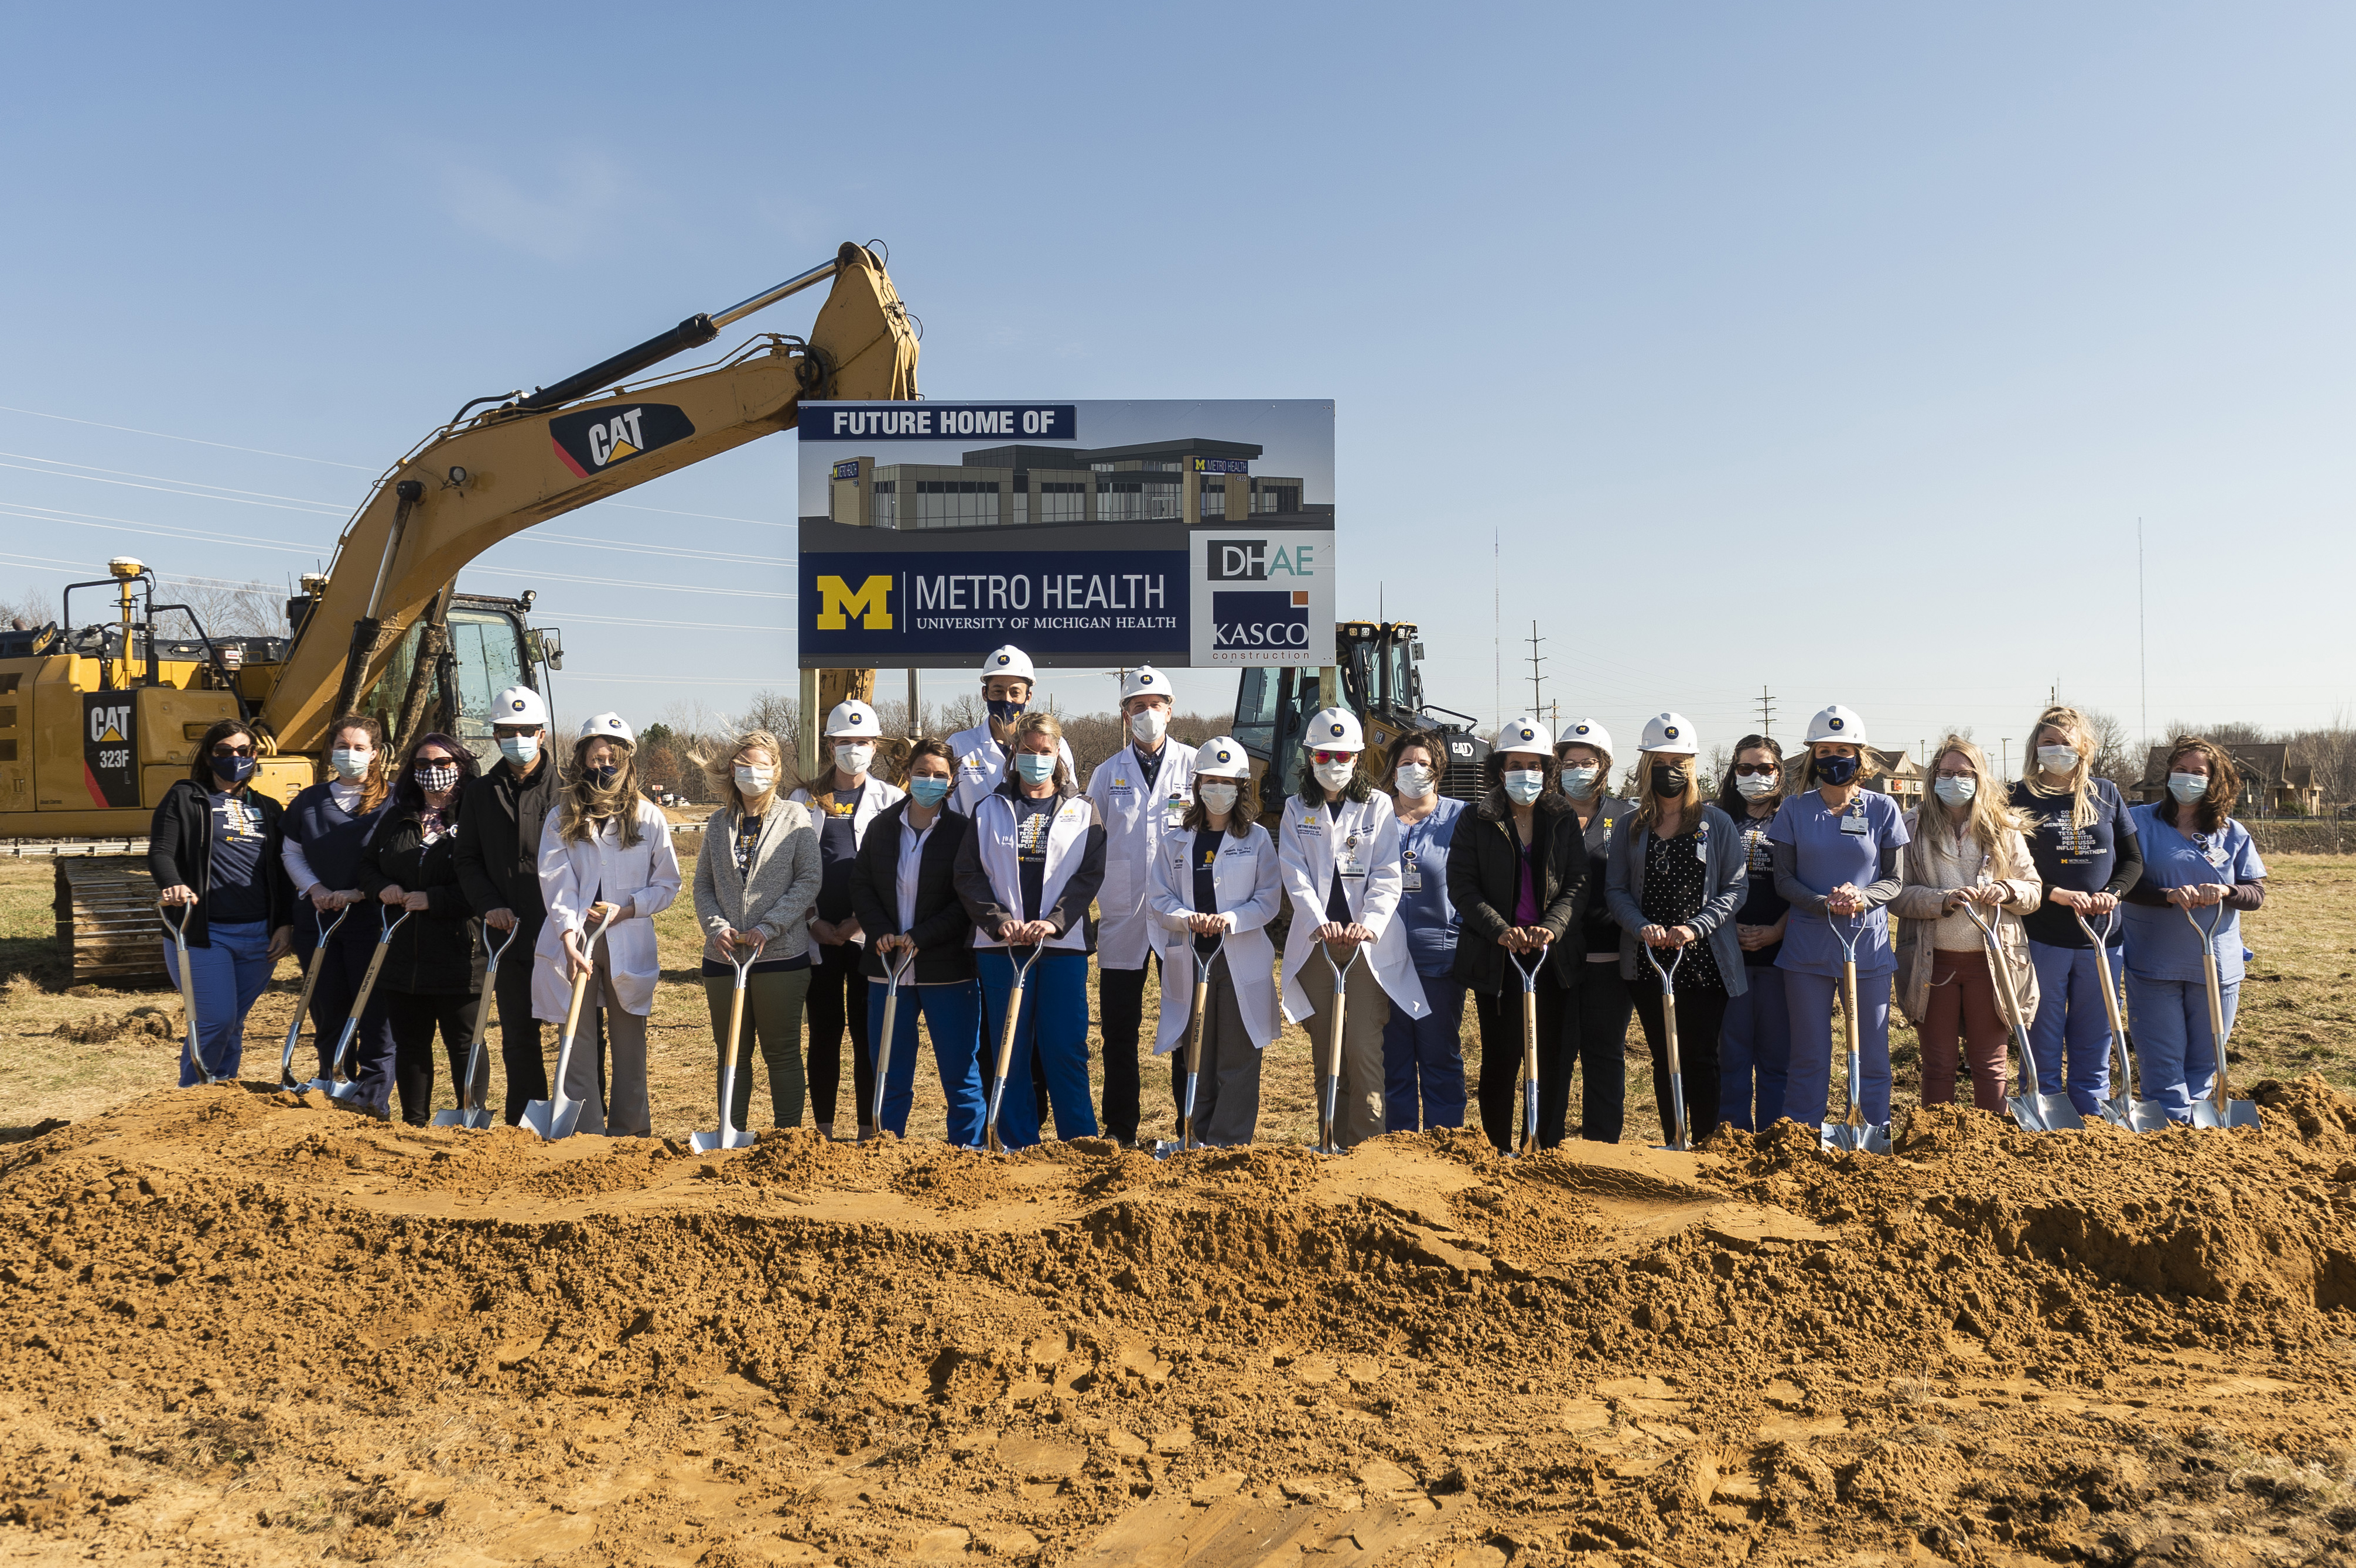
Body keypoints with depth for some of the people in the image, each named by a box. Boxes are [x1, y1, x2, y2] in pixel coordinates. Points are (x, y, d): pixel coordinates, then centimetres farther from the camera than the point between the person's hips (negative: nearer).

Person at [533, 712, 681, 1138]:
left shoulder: (649, 818, 4)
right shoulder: (560, 819, 5)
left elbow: (668, 884, 5)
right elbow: (556, 883, -5)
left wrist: (627, 908, -11)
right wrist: (569, 939, -19)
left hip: (628, 943, 0)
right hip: (573, 943, 0)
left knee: (629, 1043, 7)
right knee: (577, 1042, 1)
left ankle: (630, 1134, 17)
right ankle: (586, 1134, 7)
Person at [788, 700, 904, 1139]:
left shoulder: (890, 799, 6)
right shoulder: (804, 799, 10)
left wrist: (861, 919, -9)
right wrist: (813, 921, -4)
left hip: (870, 934, -1)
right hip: (819, 933, 1)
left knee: (867, 1032, 1)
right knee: (825, 1030, 5)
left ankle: (868, 1131, 9)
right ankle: (823, 1129, 13)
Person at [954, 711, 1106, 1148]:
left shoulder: (1082, 812, 10)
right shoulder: (990, 810, 11)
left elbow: (1089, 875, 0)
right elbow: (969, 874, 3)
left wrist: (1053, 922, -14)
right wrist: (999, 920, -12)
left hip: (1063, 945, -1)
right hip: (1000, 946, 1)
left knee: (1065, 1049, -2)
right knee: (1009, 1051, 4)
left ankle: (1081, 1146, 6)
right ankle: (1017, 1148, 12)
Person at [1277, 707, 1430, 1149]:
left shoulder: (1378, 806, 5)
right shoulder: (1296, 810, 10)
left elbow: (1387, 876, -4)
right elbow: (1296, 876, -2)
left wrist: (1369, 923, -22)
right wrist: (1319, 924, -19)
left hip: (1369, 943, -2)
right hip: (1316, 943, 2)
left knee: (1364, 1048, -9)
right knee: (1325, 1051, 7)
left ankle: (1366, 1146, -3)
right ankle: (1332, 1148, 15)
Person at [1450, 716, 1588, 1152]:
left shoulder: (1564, 820, 8)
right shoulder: (1477, 821, 3)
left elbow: (1579, 884, 1)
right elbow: (1461, 886, -4)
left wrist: (1552, 927, -17)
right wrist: (1502, 931, -17)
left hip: (1554, 957, 2)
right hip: (1496, 959, -1)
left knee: (1554, 1058, 4)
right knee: (1500, 1059, 2)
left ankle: (1549, 1151, 14)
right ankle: (1498, 1153, 13)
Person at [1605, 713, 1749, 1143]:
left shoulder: (1716, 823, 2)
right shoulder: (1631, 828, 8)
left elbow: (1736, 887, -2)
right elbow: (1615, 889, 5)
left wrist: (1696, 927, -15)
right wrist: (1642, 927, -14)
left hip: (1704, 960, -2)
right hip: (1648, 962, 2)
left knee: (1700, 1058, 1)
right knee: (1664, 1058, 10)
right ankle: (1672, 1146, 19)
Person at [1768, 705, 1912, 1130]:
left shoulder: (1883, 809, 2)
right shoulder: (1794, 811, 2)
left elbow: (1894, 880, 5)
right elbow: (1783, 879, 2)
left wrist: (1861, 897, -16)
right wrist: (1826, 904, -16)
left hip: (1868, 944, 0)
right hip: (1807, 946, 0)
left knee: (1873, 1057, 5)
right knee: (1809, 1058, 6)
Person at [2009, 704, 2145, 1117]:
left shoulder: (2106, 794, 7)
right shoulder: (2021, 797, -2)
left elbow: (2133, 859, 11)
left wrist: (2112, 893, -8)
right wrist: (2058, 895, -18)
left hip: (2101, 936, 3)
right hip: (2042, 938, -3)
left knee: (2094, 1044, 10)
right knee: (2044, 1042, 4)